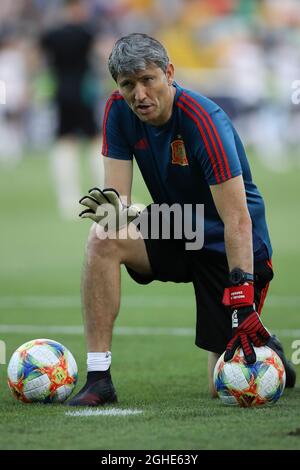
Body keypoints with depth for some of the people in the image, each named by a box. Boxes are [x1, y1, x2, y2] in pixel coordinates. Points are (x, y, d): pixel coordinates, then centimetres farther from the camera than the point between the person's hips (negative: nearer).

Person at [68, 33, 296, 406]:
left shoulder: (204, 121, -28)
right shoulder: (119, 111, -10)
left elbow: (238, 219, -31)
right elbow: (118, 194, -11)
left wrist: (242, 302, -38)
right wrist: (111, 207, -38)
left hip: (225, 246, -5)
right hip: (174, 232, 5)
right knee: (103, 239, -27)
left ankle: (265, 351, 29)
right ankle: (98, 378, -21)